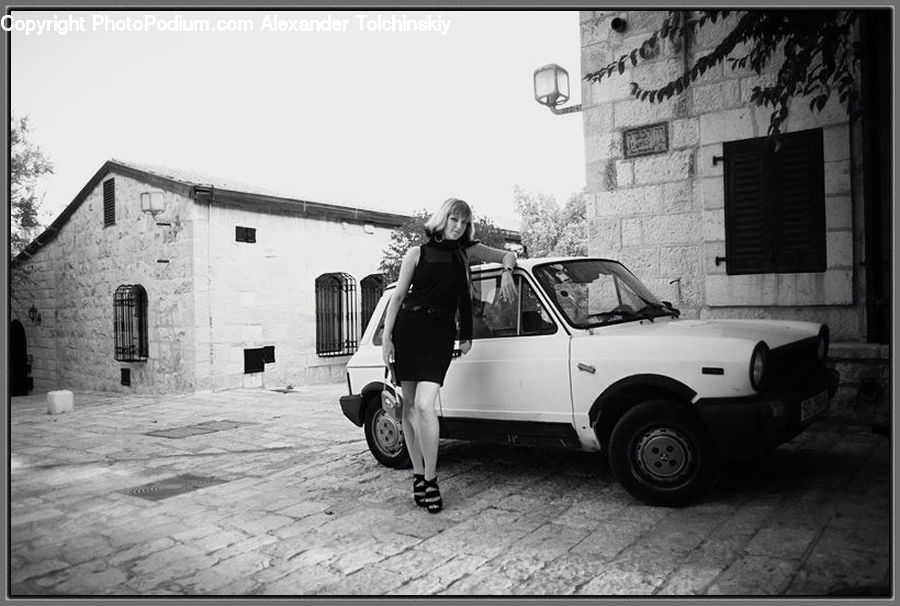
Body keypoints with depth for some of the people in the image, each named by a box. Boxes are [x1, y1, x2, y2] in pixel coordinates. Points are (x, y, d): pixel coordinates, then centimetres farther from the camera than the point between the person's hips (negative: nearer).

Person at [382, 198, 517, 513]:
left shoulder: (466, 251, 12)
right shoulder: (418, 253, 7)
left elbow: (507, 254, 20)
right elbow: (398, 296, 7)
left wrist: (507, 273, -3)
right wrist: (386, 338, 0)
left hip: (440, 334, -1)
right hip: (407, 330, 1)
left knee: (424, 405, -16)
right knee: (409, 406, 5)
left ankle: (430, 479, -6)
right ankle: (418, 474, 18)